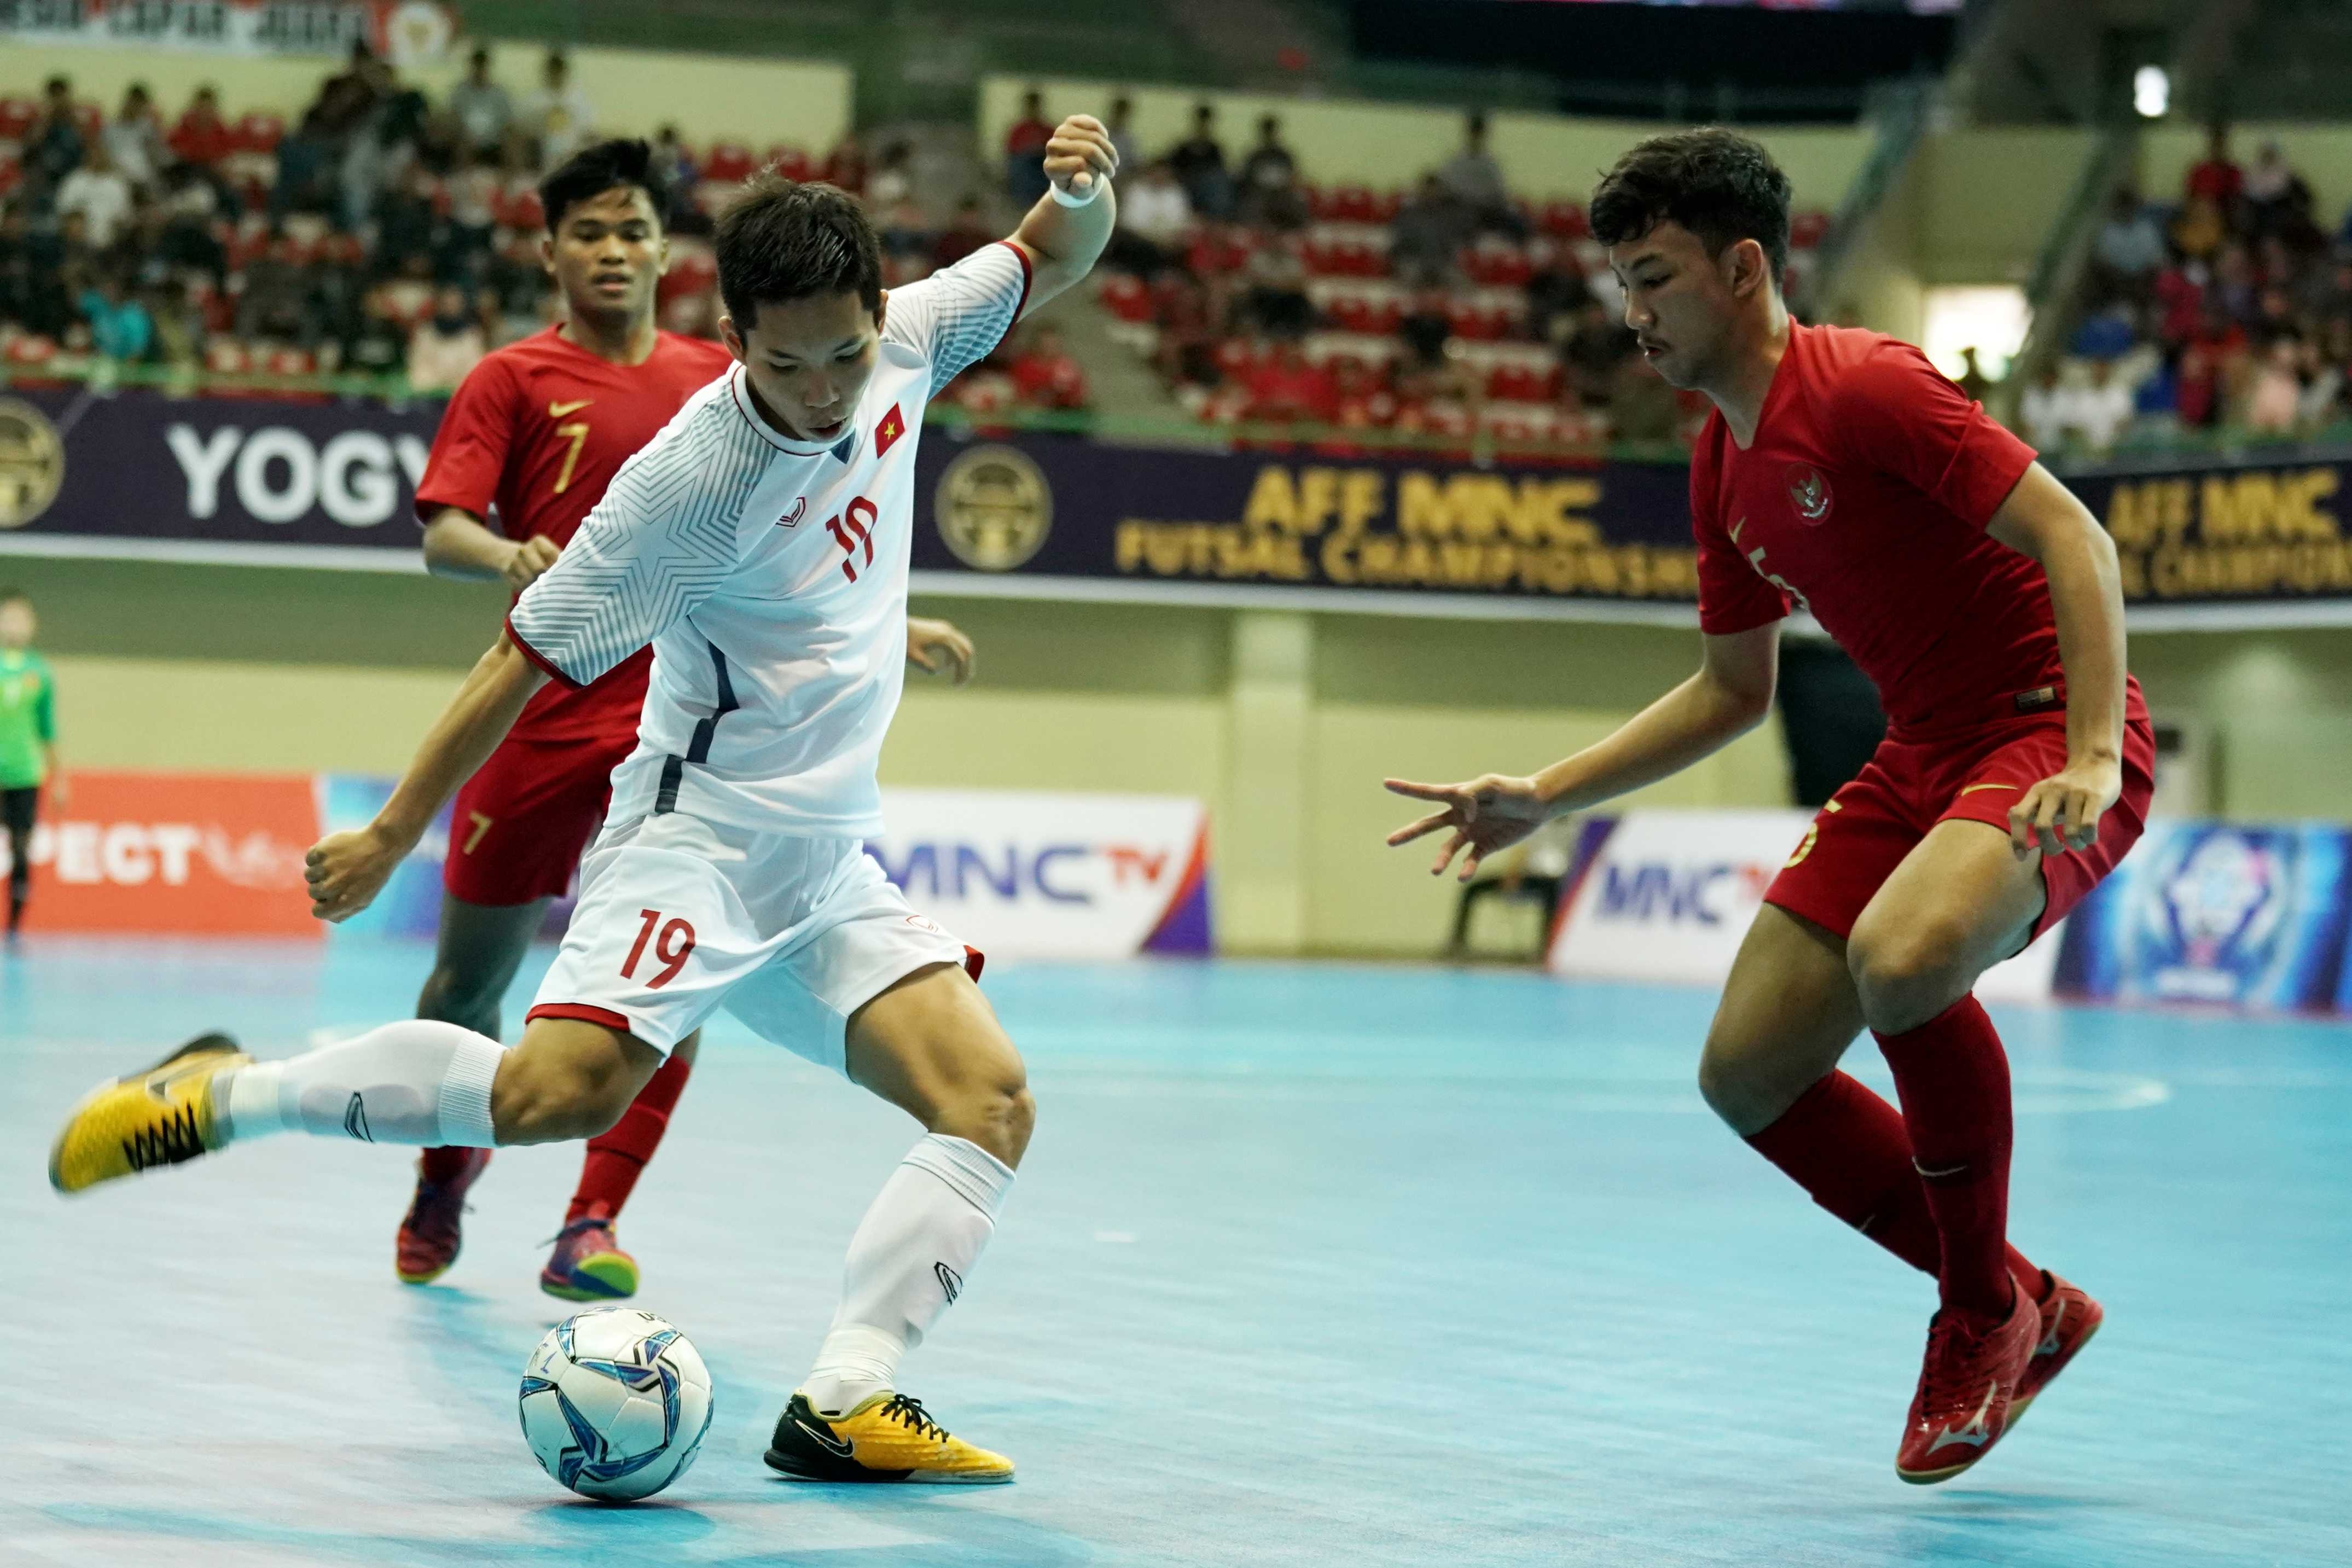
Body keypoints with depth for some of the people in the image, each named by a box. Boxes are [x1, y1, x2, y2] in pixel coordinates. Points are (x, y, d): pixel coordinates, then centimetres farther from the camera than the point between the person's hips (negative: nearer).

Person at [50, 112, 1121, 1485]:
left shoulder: (903, 344, -2)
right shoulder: (695, 475, -19)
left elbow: (1053, 266, 15)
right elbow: (528, 661, -12)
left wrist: (1085, 190, -10)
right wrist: (389, 840, -5)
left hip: (832, 868, 7)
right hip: (702, 836, -7)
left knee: (993, 1102, -10)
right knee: (559, 1091, -27)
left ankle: (844, 1403, -14)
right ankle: (222, 1094, -10)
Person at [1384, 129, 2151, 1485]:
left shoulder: (1864, 387, -16)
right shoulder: (1722, 468, 11)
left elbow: (2074, 537, -21)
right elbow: (1734, 690, 22)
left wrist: (2091, 756, -31)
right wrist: (1543, 797, 16)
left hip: (2051, 731, -9)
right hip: (1923, 755, 9)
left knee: (1903, 955, -37)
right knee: (1748, 1070, 1)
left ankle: (1987, 1311, -12)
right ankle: (2023, 1313, 16)